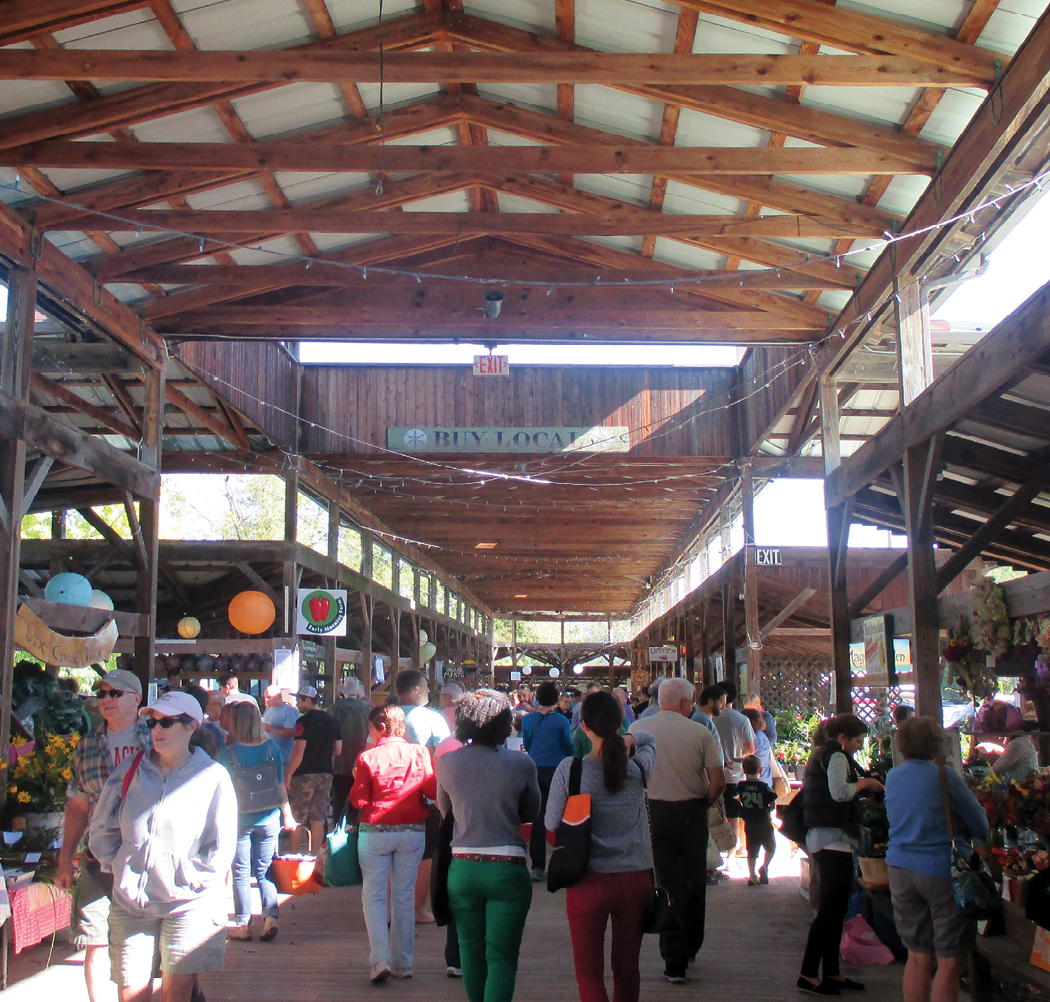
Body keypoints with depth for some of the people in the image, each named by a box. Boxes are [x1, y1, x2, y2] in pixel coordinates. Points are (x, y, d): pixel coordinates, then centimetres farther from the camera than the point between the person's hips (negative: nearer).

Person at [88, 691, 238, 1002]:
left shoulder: (212, 776, -5)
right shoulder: (130, 769, 5)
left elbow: (222, 847, -5)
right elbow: (101, 830, 13)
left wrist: (187, 878, -7)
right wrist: (117, 866, 6)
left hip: (188, 904, -3)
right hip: (130, 903, 3)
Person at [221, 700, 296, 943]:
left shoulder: (228, 751, -12)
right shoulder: (271, 747, -3)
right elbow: (281, 784, 2)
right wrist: (287, 813, 12)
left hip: (240, 820, -3)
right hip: (269, 819, 3)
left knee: (241, 873, 8)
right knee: (264, 871, 12)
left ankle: (243, 924, 11)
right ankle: (271, 917, 1)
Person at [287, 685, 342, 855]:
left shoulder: (304, 721, -12)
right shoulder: (331, 721, 8)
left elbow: (299, 751, -16)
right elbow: (338, 750, 10)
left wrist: (289, 774, -10)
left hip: (305, 774, -6)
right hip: (325, 774, 6)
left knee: (297, 820, 5)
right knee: (318, 820, 8)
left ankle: (294, 855, 10)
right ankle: (315, 857, 11)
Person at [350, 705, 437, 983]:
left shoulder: (368, 757, -10)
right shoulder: (419, 752, -4)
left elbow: (358, 800, -8)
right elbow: (433, 791, -6)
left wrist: (357, 781, 11)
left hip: (375, 832, -3)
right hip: (413, 832, 3)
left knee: (373, 896, 7)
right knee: (404, 896, 12)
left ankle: (381, 961, -5)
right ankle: (403, 963, 15)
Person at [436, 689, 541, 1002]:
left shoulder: (446, 763, -2)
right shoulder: (521, 764, -9)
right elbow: (531, 814, 4)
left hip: (462, 867, 3)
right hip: (507, 869, -3)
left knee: (471, 952, 18)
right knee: (502, 958, 3)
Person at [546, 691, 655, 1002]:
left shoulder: (569, 770, -14)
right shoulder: (638, 766, -7)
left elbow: (551, 823, -4)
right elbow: (649, 739, 17)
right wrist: (628, 740, -2)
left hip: (590, 882, -3)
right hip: (636, 880, 3)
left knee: (589, 970, 10)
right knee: (627, 967, 19)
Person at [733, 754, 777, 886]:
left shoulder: (741, 785, -5)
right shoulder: (764, 786, -14)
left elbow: (735, 796, 12)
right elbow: (773, 804, -10)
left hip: (749, 824, 3)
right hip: (764, 822, -3)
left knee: (751, 850, 9)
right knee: (771, 847, 16)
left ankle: (752, 876, 9)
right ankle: (764, 867, -2)